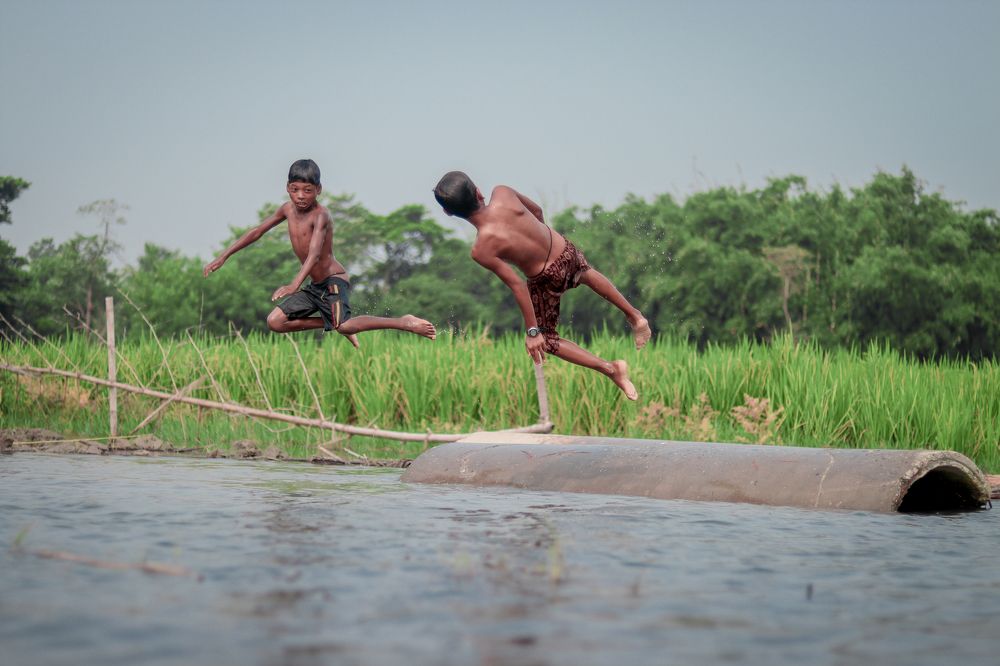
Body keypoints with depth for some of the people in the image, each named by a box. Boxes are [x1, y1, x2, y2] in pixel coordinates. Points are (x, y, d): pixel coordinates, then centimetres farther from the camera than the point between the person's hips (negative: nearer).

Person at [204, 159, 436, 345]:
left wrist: (295, 284, -47)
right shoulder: (288, 209, 5)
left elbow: (314, 254, -32)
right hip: (314, 286, 8)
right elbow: (257, 231, 13)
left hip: (334, 281, -8)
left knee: (342, 325, -30)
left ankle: (404, 323, -23)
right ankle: (334, 324, 6)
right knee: (275, 322, 1)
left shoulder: (320, 215, -18)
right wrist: (223, 257, 12)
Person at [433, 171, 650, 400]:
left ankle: (610, 368, 13)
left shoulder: (481, 250, -30)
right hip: (565, 249, 5)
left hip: (546, 280, -5)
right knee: (585, 271, 42)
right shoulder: (502, 193, -19)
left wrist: (532, 330, -17)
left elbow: (517, 285, -26)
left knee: (544, 340, 20)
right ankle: (634, 315, 47)